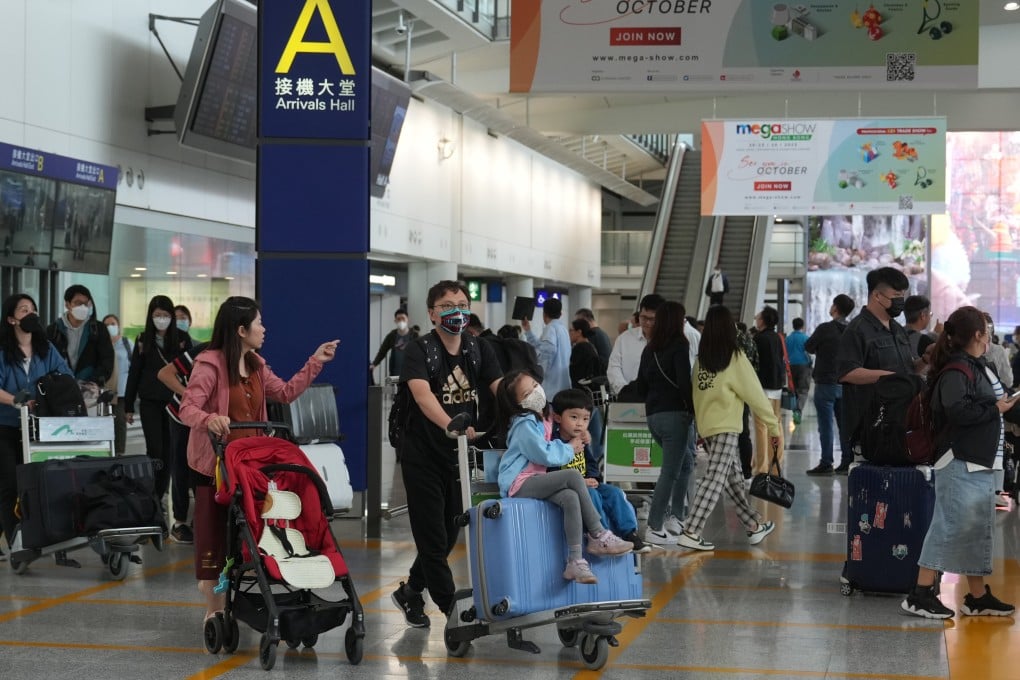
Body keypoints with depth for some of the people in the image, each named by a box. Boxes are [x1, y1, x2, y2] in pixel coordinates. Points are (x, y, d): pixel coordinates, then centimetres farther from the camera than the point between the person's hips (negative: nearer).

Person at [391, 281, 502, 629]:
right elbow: (422, 394, -30)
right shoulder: (419, 351, -13)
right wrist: (452, 426, -48)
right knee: (433, 537, -3)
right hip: (423, 456, -5)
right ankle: (453, 611, 4)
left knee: (450, 533, 15)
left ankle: (410, 592, 35)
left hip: (460, 455, 5)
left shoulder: (478, 350, 2)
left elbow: (501, 387, -11)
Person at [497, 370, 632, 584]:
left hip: (533, 482, 8)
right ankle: (598, 536, -17)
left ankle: (575, 561, -25)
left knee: (571, 498, -21)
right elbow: (545, 455, -18)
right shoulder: (524, 424, -12)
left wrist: (571, 443, 7)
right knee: (572, 476, -24)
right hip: (519, 484, -8)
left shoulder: (542, 420, 14)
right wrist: (570, 449, -2)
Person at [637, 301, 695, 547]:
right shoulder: (679, 345, -8)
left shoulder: (650, 348, 12)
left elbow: (642, 382, 16)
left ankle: (676, 518, 20)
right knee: (670, 471, -4)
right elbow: (685, 382, -15)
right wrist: (694, 410, -7)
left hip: (653, 415, 8)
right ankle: (654, 528, -7)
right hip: (675, 414, -8)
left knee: (685, 462, 23)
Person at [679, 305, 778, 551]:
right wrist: (773, 426, 0)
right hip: (725, 427, -7)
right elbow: (755, 394, -6)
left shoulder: (701, 358, 7)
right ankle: (690, 532, -17)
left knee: (733, 478, 15)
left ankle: (753, 526, 24)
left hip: (705, 425, 7)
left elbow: (695, 390, 6)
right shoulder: (735, 357, -8)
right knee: (715, 479, -9)